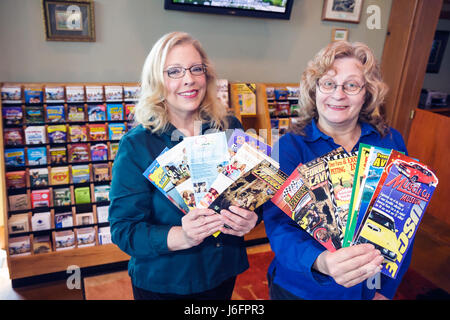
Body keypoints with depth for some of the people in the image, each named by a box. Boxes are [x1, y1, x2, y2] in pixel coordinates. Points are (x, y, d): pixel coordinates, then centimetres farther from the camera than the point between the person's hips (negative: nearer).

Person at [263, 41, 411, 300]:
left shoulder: (391, 142, -6)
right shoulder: (290, 147, -14)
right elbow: (278, 224, -24)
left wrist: (387, 289, -6)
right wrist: (320, 262, -42)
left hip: (372, 288, 3)